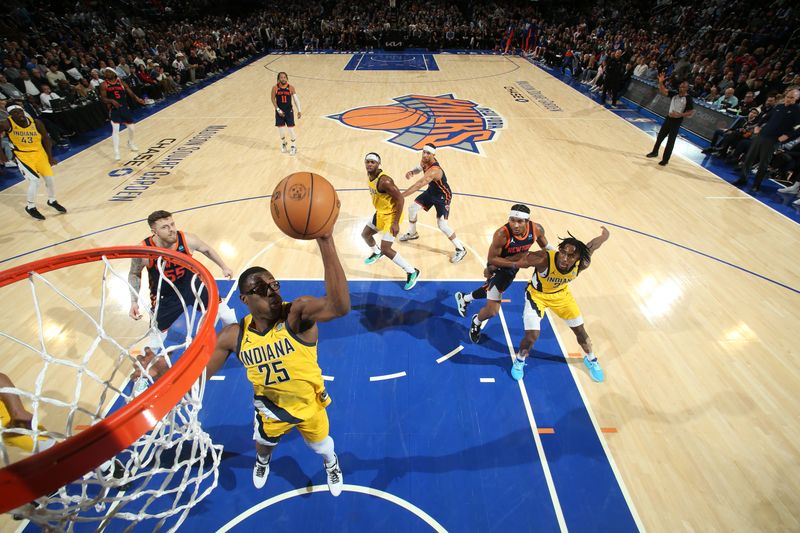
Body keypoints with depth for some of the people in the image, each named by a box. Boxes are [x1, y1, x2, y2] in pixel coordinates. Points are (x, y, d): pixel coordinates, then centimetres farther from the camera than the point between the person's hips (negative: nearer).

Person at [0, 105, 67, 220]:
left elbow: (46, 139, 2)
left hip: (39, 153, 3)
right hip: (23, 156, -3)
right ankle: (31, 207, 5)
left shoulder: (36, 123, -10)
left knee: (50, 178, 5)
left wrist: (50, 157, 0)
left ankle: (52, 201, 33)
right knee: (35, 180, -15)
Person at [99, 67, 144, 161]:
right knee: (115, 129, -16)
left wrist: (137, 98, -19)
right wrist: (111, 101, -29)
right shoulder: (104, 85, -2)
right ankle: (116, 152, -16)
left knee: (131, 128, 14)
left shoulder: (121, 82, 4)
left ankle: (131, 144, 45)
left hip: (125, 108, 3)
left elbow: (130, 92, 3)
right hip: (114, 110, -3)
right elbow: (103, 99, -7)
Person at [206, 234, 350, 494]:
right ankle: (263, 461, 74)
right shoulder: (233, 336, -21)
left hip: (309, 404, -3)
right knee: (263, 445, 34)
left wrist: (325, 242, -69)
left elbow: (340, 306, -58)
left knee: (321, 446, 26)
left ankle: (331, 463, 65)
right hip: (270, 408, 3)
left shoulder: (298, 313, -36)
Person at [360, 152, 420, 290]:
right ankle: (377, 253, 55)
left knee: (386, 249, -13)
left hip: (391, 215, -9)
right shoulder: (369, 175, -1)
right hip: (380, 212, 9)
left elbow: (400, 199, -28)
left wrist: (396, 223, -28)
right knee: (365, 234, 23)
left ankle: (412, 272, 0)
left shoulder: (384, 181, -30)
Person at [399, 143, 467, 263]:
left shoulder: (434, 170, -38)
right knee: (412, 208, 14)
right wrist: (411, 172, -10)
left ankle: (460, 249, 1)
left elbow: (418, 186, -48)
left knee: (442, 225, -15)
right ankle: (412, 233, 40)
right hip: (431, 191, 9)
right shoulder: (425, 161, -11)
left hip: (443, 196, -9)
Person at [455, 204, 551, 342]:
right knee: (492, 311, -11)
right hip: (498, 267, -6)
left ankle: (464, 298, 61)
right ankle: (476, 323, 26)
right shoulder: (502, 234, -37)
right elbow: (492, 259, -26)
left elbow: (545, 246, 0)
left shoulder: (536, 229, -22)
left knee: (491, 290, 32)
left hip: (513, 266, 6)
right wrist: (515, 263, -35)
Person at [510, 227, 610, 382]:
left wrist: (604, 234, 15)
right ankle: (519, 361, 20)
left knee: (580, 330, 15)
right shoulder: (543, 259, -42)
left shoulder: (582, 264, -28)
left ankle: (591, 360, 47)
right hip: (537, 294, -4)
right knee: (532, 335, -14)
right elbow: (516, 263, -27)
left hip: (561, 293, 4)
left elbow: (592, 245, -7)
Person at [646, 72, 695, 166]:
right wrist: (660, 82, -18)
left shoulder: (688, 99, -12)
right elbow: (663, 91, -3)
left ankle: (665, 159, 5)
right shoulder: (674, 94, 3)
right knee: (660, 136, 17)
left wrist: (680, 115, -25)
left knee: (671, 141, -2)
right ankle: (655, 152, 36)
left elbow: (692, 112, -13)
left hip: (677, 121, -6)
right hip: (669, 118, 6)